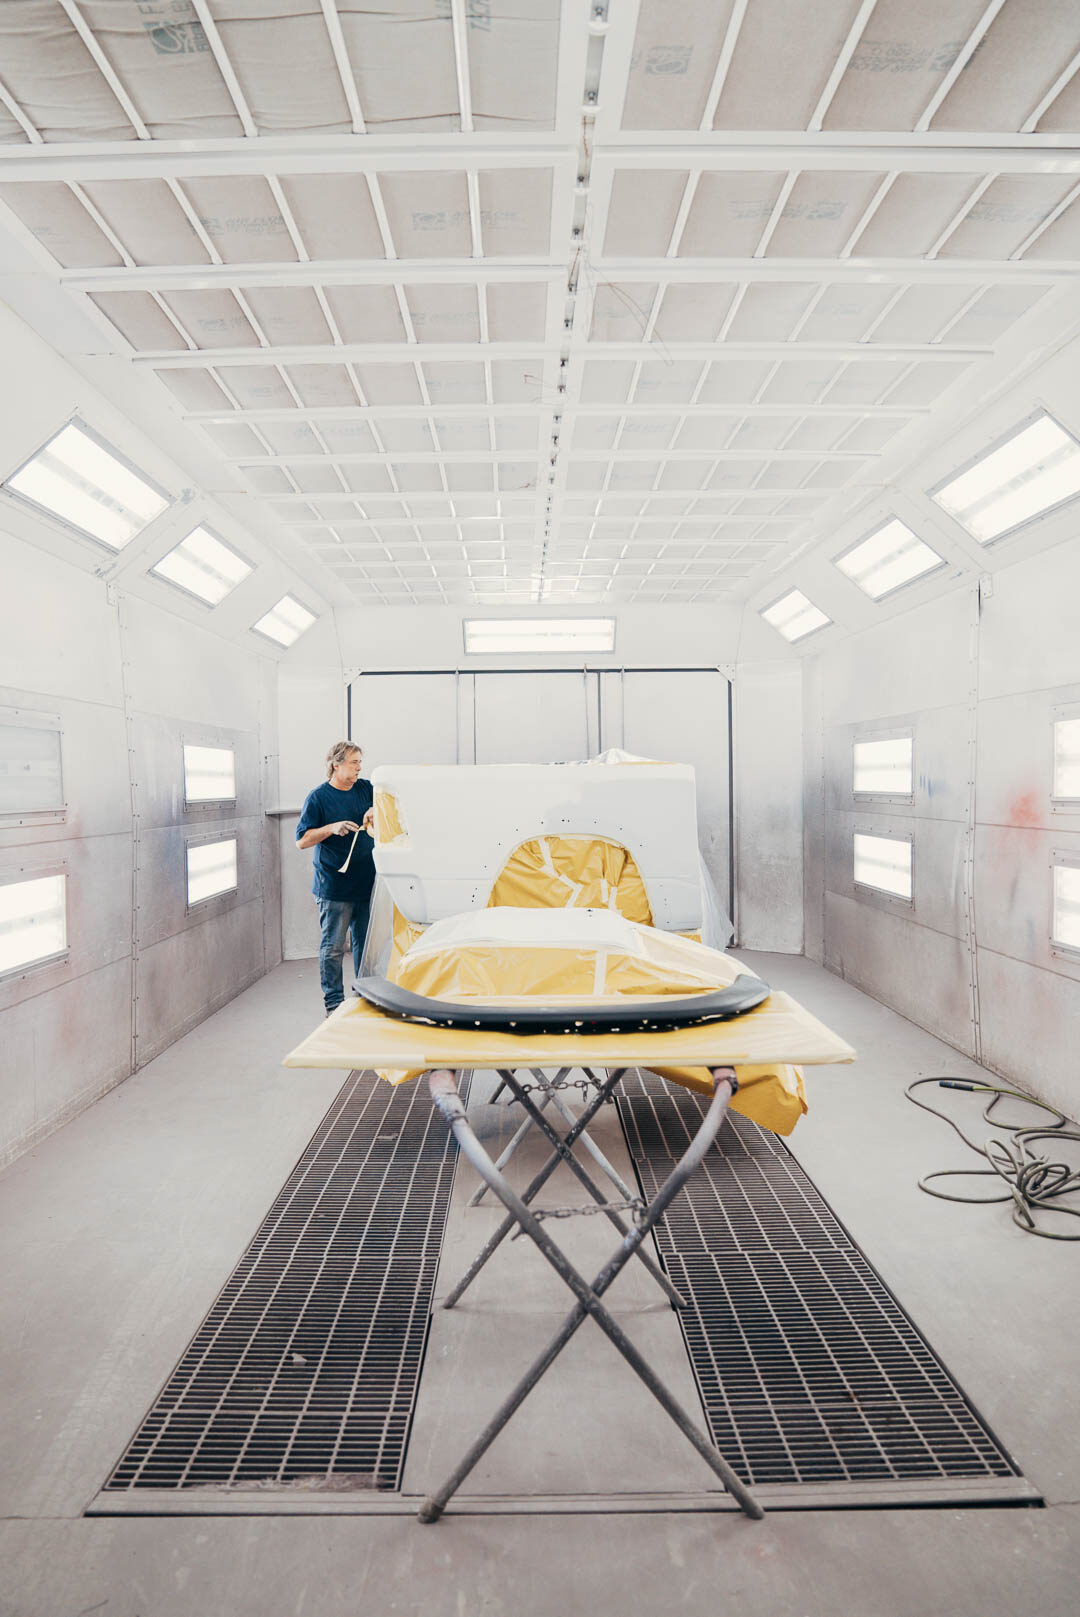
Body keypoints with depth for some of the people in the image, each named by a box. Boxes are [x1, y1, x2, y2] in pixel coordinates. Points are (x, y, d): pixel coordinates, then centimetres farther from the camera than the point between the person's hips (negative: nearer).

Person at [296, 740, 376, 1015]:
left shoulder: (365, 789, 9)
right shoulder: (318, 797, -5)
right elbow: (302, 840, -6)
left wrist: (377, 811, -9)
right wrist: (332, 828, -20)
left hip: (366, 882, 5)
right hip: (334, 887, -5)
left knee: (366, 942, 12)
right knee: (333, 947, 0)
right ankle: (334, 1003, 11)